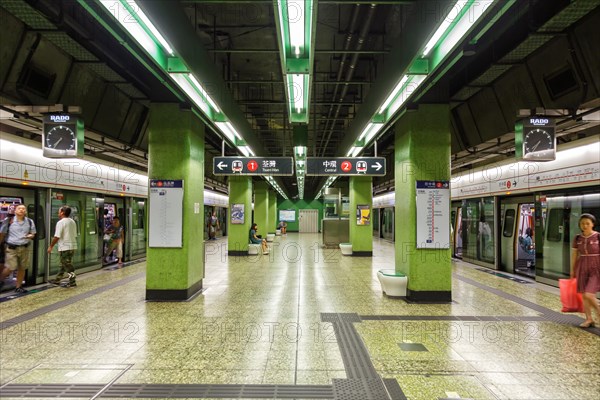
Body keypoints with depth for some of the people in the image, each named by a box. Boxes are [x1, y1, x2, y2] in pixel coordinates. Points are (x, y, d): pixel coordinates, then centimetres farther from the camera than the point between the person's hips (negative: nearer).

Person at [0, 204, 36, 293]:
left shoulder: (29, 221, 4)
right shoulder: (8, 220, -4)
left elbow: (33, 234, 13)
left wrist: (30, 236, -10)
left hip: (24, 248, 3)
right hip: (12, 248, -3)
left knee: (22, 268, 7)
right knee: (10, 268, -7)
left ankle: (18, 286, 21)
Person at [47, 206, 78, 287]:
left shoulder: (61, 222, -14)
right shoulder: (72, 222, 11)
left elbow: (57, 237, -18)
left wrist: (51, 246, -9)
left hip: (65, 247, -8)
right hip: (73, 246, 8)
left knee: (68, 265, -1)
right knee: (63, 264, 18)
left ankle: (72, 282, 3)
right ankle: (57, 279, 28)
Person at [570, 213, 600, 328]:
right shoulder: (577, 239, 4)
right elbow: (574, 254, 11)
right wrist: (572, 270, 12)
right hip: (582, 268, 4)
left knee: (588, 295, -12)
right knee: (583, 295, 7)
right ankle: (589, 319, 20)